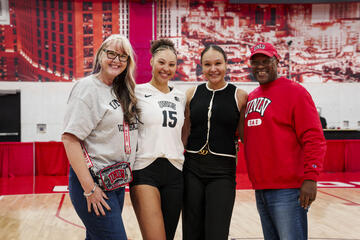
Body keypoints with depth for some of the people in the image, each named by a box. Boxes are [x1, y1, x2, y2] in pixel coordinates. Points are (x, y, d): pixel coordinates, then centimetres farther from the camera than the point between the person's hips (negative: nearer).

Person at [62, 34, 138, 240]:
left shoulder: (124, 92, 12)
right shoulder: (88, 88, -10)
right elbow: (70, 138, -17)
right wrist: (89, 188, -19)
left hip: (117, 182, 7)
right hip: (93, 180, -7)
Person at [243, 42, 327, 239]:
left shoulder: (294, 92, -6)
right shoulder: (251, 97, 15)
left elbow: (314, 138, -12)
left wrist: (310, 177, -18)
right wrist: (256, 180, 16)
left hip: (286, 190, -7)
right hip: (260, 189, 7)